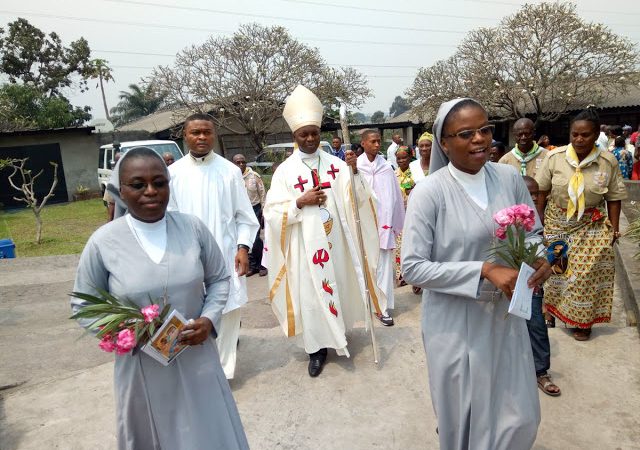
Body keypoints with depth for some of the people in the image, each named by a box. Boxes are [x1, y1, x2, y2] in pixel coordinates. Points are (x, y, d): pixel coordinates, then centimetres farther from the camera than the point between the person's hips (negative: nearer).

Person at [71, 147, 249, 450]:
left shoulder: (193, 227, -8)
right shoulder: (103, 241, -11)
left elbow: (219, 278, 4)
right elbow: (83, 305, 0)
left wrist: (209, 319, -12)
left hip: (196, 357, 1)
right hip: (141, 364, -1)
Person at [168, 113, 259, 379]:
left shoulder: (230, 170, -2)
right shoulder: (173, 173, 1)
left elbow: (245, 215, 2)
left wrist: (243, 247, -8)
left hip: (225, 255, 0)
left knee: (228, 312, 5)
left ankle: (222, 369, 21)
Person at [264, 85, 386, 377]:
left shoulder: (335, 164, 2)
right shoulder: (285, 170, -4)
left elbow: (357, 200, -3)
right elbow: (273, 212, -7)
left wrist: (354, 172, -18)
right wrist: (301, 201, -18)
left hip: (335, 242, 3)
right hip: (305, 245, -2)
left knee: (336, 287, 15)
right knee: (310, 293, 4)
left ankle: (335, 335, 37)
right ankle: (316, 347, 19)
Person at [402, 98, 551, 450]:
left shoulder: (510, 178, -3)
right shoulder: (428, 192, -17)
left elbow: (532, 232, 10)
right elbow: (413, 268, -19)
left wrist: (539, 257, -13)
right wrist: (484, 270, -25)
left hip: (505, 315, 4)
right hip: (455, 324, -4)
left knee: (520, 417, 17)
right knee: (464, 417, 16)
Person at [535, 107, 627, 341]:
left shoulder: (608, 161, -9)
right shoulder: (554, 157, -10)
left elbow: (614, 198, -3)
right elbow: (541, 191, -3)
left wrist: (614, 229, -3)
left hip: (592, 226, 0)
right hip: (557, 223, 1)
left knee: (587, 272, 3)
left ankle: (583, 320, 21)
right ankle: (553, 308, 33)